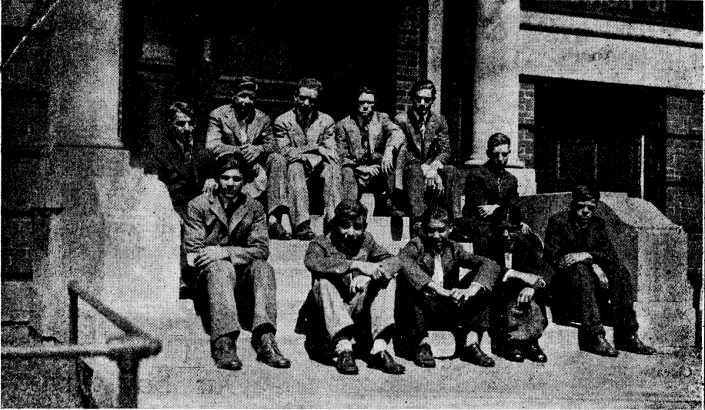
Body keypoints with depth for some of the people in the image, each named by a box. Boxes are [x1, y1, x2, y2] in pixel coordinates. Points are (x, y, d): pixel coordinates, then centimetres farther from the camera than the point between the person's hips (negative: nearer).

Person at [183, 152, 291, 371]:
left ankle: (265, 339, -46)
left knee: (263, 268, -30)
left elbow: (261, 250, -2)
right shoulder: (198, 206, 5)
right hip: (207, 273, -2)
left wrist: (225, 252, -18)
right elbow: (193, 253, -1)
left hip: (241, 275, 3)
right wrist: (216, 257, -20)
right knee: (222, 269, -38)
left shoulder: (254, 208, 11)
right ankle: (224, 345, -54)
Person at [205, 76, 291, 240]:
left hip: (255, 164, 5)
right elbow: (211, 145, -11)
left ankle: (274, 220, -32)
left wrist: (258, 150, -19)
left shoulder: (262, 119, 13)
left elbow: (271, 145, 6)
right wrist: (238, 151, -25)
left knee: (278, 160, -24)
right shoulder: (218, 115, 2)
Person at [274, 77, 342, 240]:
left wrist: (308, 156, -17)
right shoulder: (282, 121, 4)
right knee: (295, 167, -35)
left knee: (333, 166, -29)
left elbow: (332, 153, 1)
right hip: (295, 170, -2)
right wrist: (314, 149, -15)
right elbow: (285, 153, -8)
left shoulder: (326, 121, 11)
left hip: (319, 169, 2)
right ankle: (301, 224, -48)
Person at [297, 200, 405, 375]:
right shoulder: (321, 243, -3)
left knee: (388, 278, -14)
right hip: (328, 317, -3)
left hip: (359, 312, 3)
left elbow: (394, 261, -5)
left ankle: (379, 349, -26)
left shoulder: (366, 242, 10)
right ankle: (343, 348, -39)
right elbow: (312, 262, -28)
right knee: (323, 280, -29)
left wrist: (366, 276, -25)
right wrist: (356, 265, -36)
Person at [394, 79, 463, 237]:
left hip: (432, 168, 3)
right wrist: (424, 169, -22)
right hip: (409, 169, -3)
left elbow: (445, 151, 4)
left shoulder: (439, 120, 11)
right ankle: (417, 221, -52)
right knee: (415, 170, -37)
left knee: (451, 171, -27)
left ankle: (455, 221, -38)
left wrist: (434, 167, -18)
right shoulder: (401, 119, -1)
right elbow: (403, 153, -9)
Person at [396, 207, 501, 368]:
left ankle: (470, 343, -12)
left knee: (481, 284, -9)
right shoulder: (416, 246, -2)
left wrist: (470, 290, -25)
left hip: (449, 311, 4)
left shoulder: (454, 249, 8)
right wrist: (438, 290, -38)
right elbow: (403, 262, -28)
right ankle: (422, 344, -21)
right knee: (411, 283, -30)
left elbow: (490, 265, -5)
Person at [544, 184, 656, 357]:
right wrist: (593, 265, -22)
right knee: (581, 270, -36)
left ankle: (627, 335, -25)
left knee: (620, 273, -20)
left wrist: (589, 256, -22)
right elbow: (554, 258, -15)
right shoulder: (558, 222, -4)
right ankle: (593, 336, -45)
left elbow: (611, 256, 1)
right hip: (563, 281, -5)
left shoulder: (597, 223, 11)